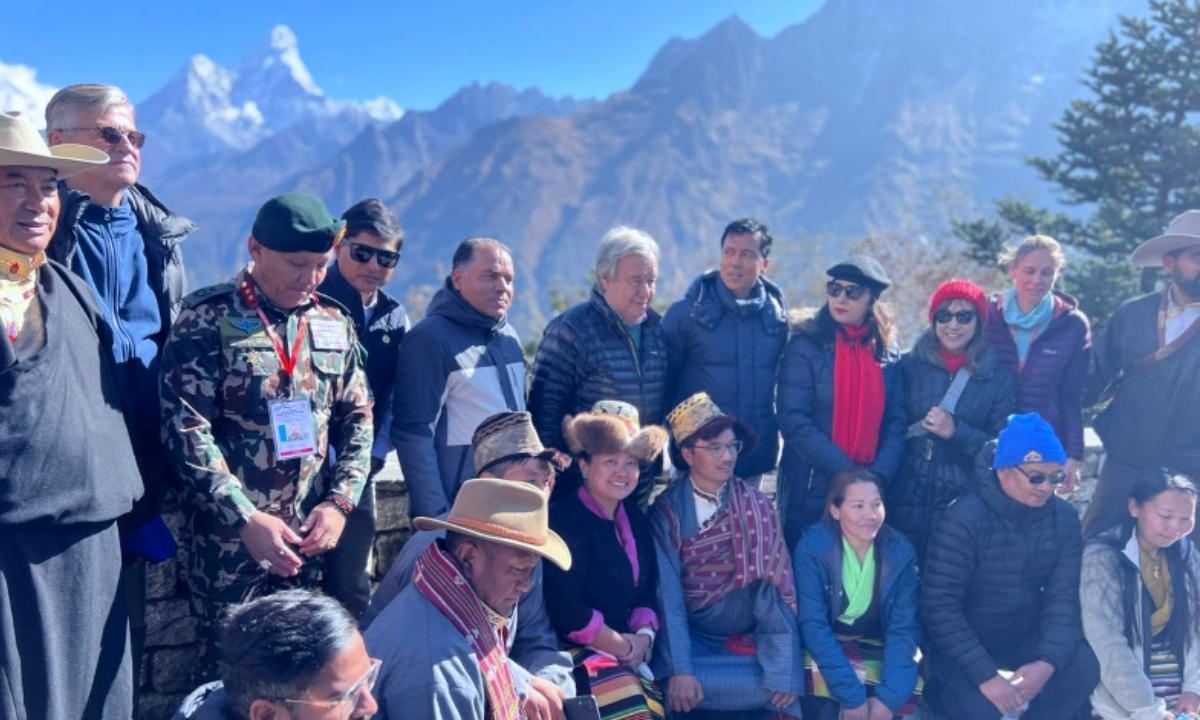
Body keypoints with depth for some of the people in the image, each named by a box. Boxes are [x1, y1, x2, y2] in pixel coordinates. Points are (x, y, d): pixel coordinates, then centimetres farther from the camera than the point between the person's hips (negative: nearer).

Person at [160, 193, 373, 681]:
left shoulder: (334, 324, 8)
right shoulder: (208, 320, -8)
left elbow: (358, 420, 10)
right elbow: (186, 430, -12)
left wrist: (339, 502, -2)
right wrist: (247, 518, -18)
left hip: (308, 537, 5)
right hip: (230, 536, -4)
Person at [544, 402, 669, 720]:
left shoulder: (635, 519, 11)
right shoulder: (566, 521, -13)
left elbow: (647, 590, 14)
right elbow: (567, 612, -18)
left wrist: (644, 637, -5)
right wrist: (627, 647, -9)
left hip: (632, 655, 7)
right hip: (575, 654, -7)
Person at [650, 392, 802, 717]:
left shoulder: (756, 506, -3)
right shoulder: (666, 510, -7)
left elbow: (778, 583, -10)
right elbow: (667, 591, -14)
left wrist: (785, 672, -20)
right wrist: (679, 669, -24)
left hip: (744, 629, 2)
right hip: (688, 631, -1)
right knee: (675, 685, -29)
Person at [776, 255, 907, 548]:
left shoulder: (886, 354, 7)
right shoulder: (805, 346, -5)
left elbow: (896, 423, 4)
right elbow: (795, 421, -13)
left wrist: (878, 476, -11)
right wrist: (846, 471, -17)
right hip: (810, 492, -3)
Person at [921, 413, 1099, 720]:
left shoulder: (1064, 518, -5)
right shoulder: (962, 519, -21)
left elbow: (1063, 598, -8)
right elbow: (939, 606, -22)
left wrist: (1047, 662, -25)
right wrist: (985, 675, -28)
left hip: (1027, 636, 4)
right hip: (966, 642, -4)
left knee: (1084, 669, -22)